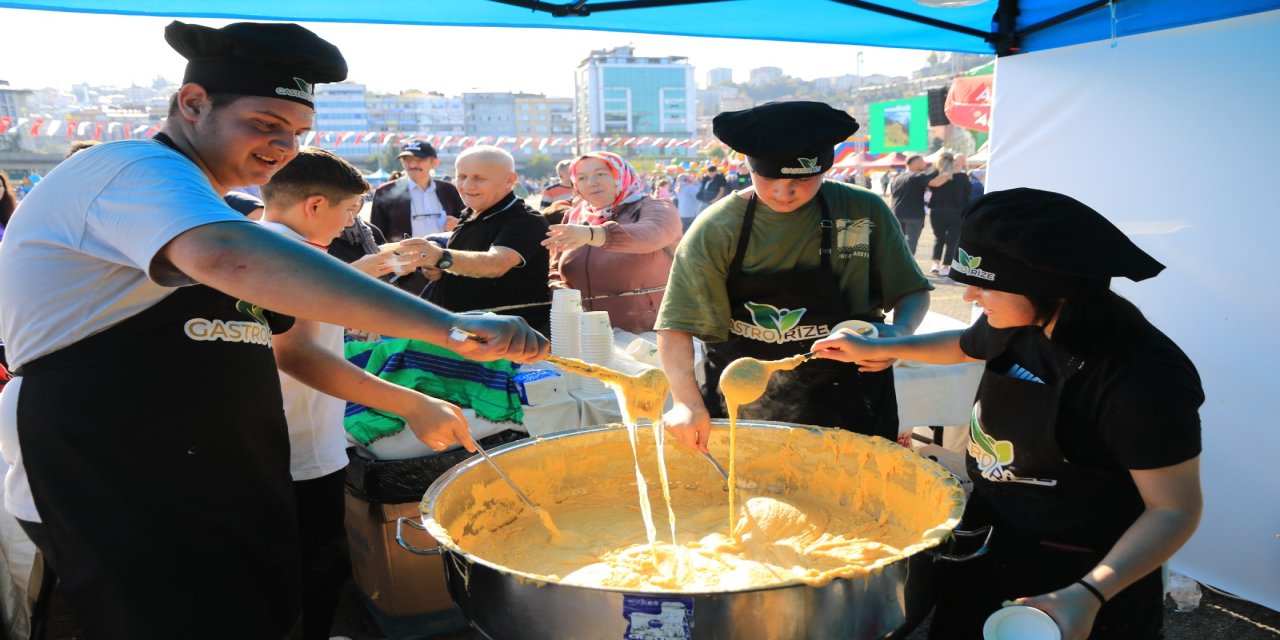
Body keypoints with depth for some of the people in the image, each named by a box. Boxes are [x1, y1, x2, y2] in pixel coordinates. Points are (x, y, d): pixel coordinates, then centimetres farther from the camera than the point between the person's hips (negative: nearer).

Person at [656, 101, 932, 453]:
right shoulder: (716, 229, -12)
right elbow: (677, 325, -13)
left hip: (844, 401, 1)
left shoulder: (865, 213, -10)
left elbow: (912, 292, 2)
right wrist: (687, 401, -26)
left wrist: (899, 332, -18)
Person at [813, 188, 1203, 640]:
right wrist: (877, 349, 12)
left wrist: (1088, 596, -33)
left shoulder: (1144, 379, -29)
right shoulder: (1018, 324, -7)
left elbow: (1175, 510, -23)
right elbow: (965, 346, 16)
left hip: (1085, 580, -7)